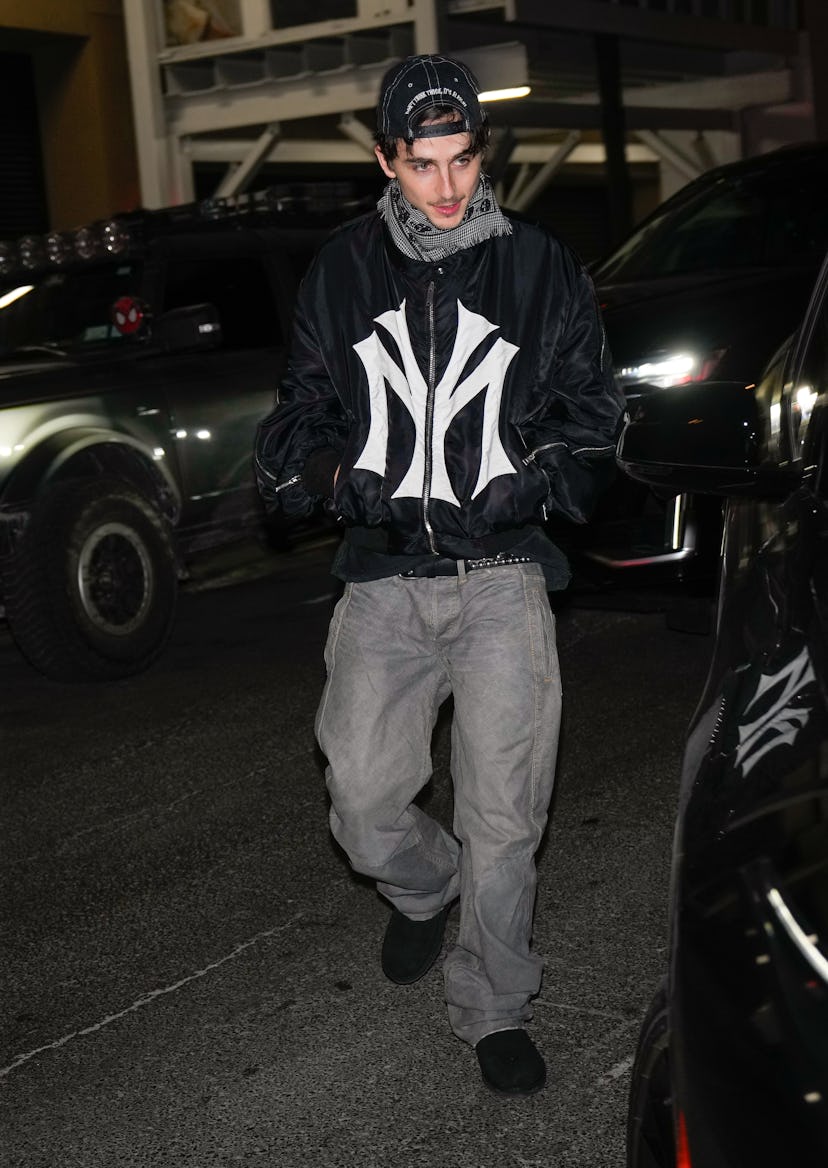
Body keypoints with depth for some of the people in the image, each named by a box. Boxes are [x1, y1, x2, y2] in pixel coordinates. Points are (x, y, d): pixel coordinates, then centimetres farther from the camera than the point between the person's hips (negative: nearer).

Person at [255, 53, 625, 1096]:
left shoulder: (541, 268, 4)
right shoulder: (341, 273, 6)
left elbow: (594, 414, 11)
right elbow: (303, 409, 15)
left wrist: (540, 477, -9)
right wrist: (333, 475, -7)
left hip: (503, 576, -1)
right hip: (384, 578, 2)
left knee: (503, 815, -1)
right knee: (364, 806, -1)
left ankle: (493, 1010, 19)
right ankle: (425, 890, 35)